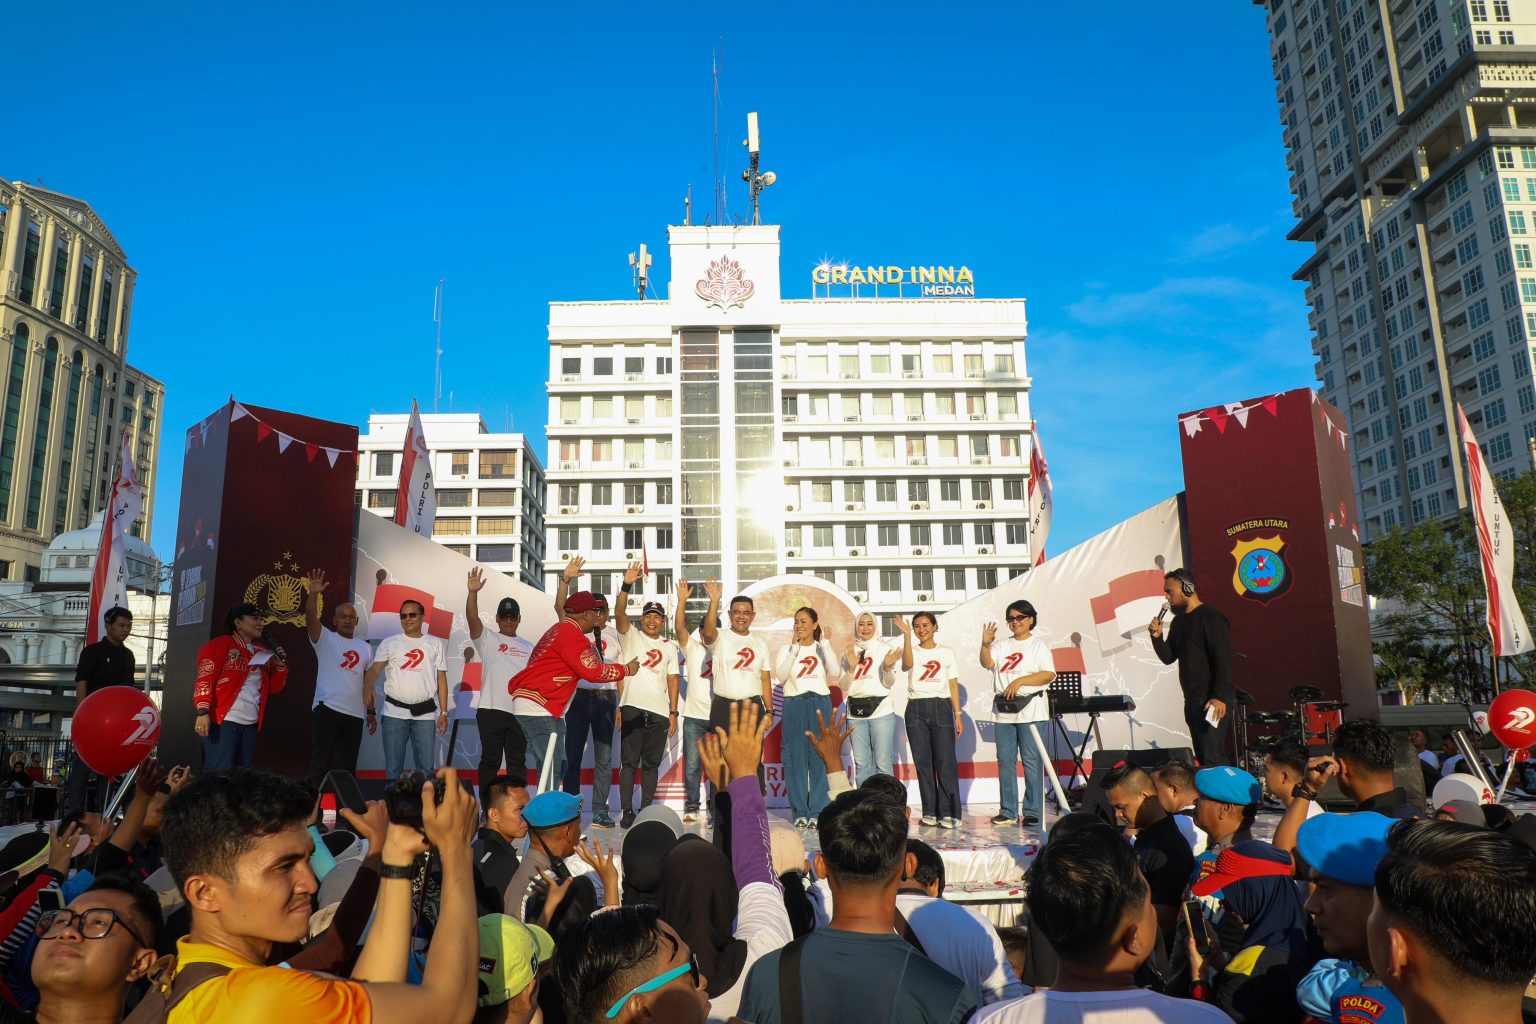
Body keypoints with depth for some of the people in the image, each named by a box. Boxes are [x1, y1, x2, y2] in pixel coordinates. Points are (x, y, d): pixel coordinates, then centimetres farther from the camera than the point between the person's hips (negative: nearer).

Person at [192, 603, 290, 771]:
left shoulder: (263, 653, 16)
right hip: (223, 721, -7)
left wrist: (280, 665, 0)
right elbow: (204, 680, -10)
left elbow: (274, 688, 17)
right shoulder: (221, 645, -2)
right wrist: (203, 712, -21)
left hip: (250, 724, 7)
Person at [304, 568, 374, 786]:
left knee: (347, 767, 8)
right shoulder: (325, 639, 2)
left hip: (355, 714, 4)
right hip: (326, 709, -4)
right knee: (320, 764, -3)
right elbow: (310, 618, -18)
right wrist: (313, 594, -34)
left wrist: (371, 712, 13)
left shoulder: (365, 647, 14)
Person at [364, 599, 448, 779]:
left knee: (426, 766, 3)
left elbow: (441, 679, 9)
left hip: (425, 714, 1)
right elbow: (374, 669, -8)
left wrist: (444, 712, 3)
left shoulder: (435, 644, 9)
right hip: (395, 713, 0)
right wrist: (367, 687, -31)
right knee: (393, 767, 3)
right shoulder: (390, 643, 6)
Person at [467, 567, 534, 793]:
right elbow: (472, 618, -12)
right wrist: (472, 592, -27)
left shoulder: (528, 647, 16)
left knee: (518, 762, 8)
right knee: (490, 761, 1)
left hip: (521, 712, 3)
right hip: (491, 710, -3)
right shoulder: (487, 639, 6)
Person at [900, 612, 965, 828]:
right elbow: (907, 664, -16)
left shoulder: (946, 653, 10)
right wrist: (906, 635, -24)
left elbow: (953, 685, 8)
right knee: (922, 762, 2)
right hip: (916, 709, 1)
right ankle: (930, 812, 9)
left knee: (945, 761, -7)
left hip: (941, 707, -1)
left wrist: (958, 715, 1)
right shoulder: (912, 651, 9)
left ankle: (949, 813, -3)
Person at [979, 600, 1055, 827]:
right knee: (1005, 761, 5)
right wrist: (985, 645, -18)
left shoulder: (1038, 645, 4)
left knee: (1031, 762, -5)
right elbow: (987, 663, 0)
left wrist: (1019, 681, -15)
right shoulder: (1002, 645, 17)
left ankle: (1032, 811, 1)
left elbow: (1049, 674, -7)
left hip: (1030, 709, -4)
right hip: (1003, 710, 5)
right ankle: (1008, 812, 11)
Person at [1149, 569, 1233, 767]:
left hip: (1213, 701, -9)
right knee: (1202, 757, 10)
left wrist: (1220, 697, -22)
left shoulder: (1210, 618, -10)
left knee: (1213, 758, -13)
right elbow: (1168, 658, 17)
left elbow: (1223, 660, -16)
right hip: (1192, 700, 9)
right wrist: (1157, 637, -1)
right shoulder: (1179, 621, 17)